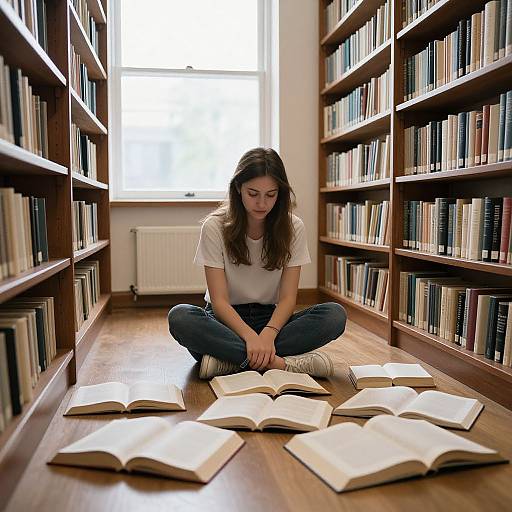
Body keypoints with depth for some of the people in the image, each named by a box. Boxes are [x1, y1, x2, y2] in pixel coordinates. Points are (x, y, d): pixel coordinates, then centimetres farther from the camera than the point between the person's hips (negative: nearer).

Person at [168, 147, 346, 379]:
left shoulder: (292, 227, -5)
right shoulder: (215, 226, -10)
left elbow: (288, 297, -9)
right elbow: (219, 300, -15)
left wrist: (268, 334, -30)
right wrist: (250, 336, -33)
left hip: (271, 319, 2)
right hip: (228, 319, -1)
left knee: (335, 314, -25)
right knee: (180, 317, -33)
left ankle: (228, 360, -28)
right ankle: (277, 362, -33)